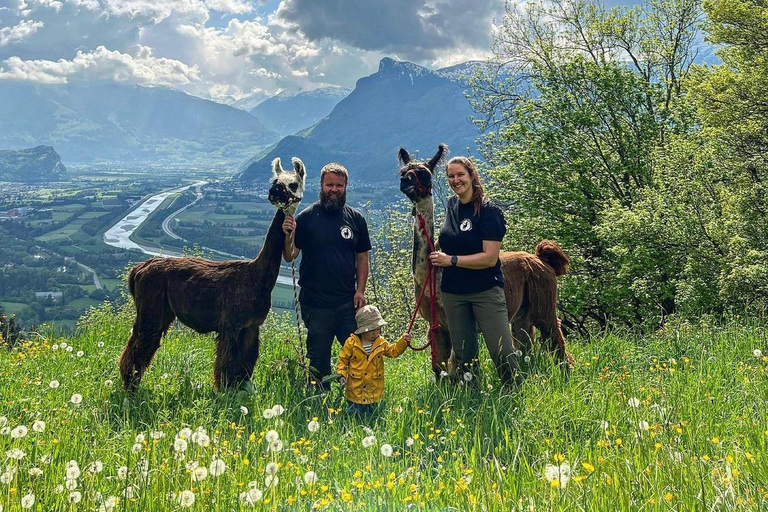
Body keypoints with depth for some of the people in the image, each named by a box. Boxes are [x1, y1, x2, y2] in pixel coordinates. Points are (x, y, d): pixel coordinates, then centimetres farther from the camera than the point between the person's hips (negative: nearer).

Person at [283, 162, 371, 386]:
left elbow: (362, 258, 10)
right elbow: (289, 257, -2)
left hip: (348, 302, 2)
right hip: (315, 303, -2)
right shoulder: (306, 217, -2)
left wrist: (360, 290, 0)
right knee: (318, 357, 9)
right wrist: (288, 235, -21)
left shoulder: (356, 219, 6)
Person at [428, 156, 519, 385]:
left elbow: (490, 257, -19)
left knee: (502, 351, -5)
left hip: (486, 290, -6)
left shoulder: (489, 210, -12)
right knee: (463, 354, 12)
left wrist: (451, 260, -17)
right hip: (453, 292, 6)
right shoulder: (451, 205, 7)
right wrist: (436, 252, 11)